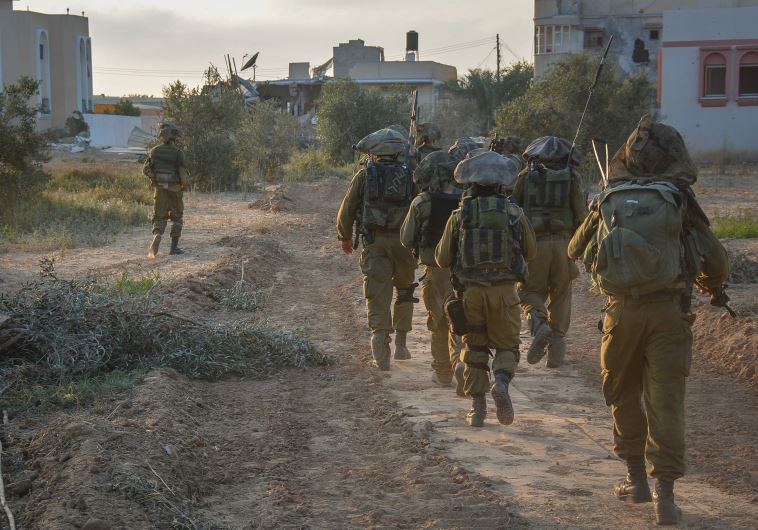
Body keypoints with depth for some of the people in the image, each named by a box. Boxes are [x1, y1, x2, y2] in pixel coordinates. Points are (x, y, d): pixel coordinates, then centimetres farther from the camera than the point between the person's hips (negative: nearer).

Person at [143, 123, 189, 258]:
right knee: (177, 217, 14)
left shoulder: (154, 151, 2)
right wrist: (186, 185, 5)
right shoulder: (177, 152, -9)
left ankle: (157, 237, -24)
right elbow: (182, 172, -14)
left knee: (159, 218, 7)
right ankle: (174, 247, 12)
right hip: (174, 189, -2)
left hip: (159, 189, 2)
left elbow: (146, 169, 3)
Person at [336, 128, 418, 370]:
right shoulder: (409, 175, 6)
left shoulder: (364, 175, 5)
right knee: (404, 291, 19)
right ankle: (400, 343, 17)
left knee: (378, 296, 0)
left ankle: (380, 342, -15)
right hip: (403, 241, 1)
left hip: (374, 242, -1)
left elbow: (347, 210, 8)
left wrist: (345, 238, 23)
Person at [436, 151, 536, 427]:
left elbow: (443, 259, 2)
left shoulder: (459, 216, -3)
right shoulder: (514, 214, -4)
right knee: (506, 345, 13)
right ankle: (501, 383, -16)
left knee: (475, 348, 14)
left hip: (470, 291, 1)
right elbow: (530, 251, 8)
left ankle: (477, 408, 12)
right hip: (504, 290, -1)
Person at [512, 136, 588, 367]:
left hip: (534, 243, -1)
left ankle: (538, 324, -18)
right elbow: (581, 215, 1)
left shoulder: (526, 176, 5)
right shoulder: (572, 177, 4)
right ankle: (556, 353, 11)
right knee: (560, 296, 12)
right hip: (564, 243, 1)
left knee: (530, 291, 12)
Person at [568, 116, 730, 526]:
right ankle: (664, 495, -2)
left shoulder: (608, 201, 4)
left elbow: (575, 250, 18)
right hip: (667, 311, -1)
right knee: (665, 401, 2)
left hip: (621, 310, 1)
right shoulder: (679, 201, -1)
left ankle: (637, 479, 25)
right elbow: (716, 259, 6)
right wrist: (715, 287, 28)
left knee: (623, 395, 18)